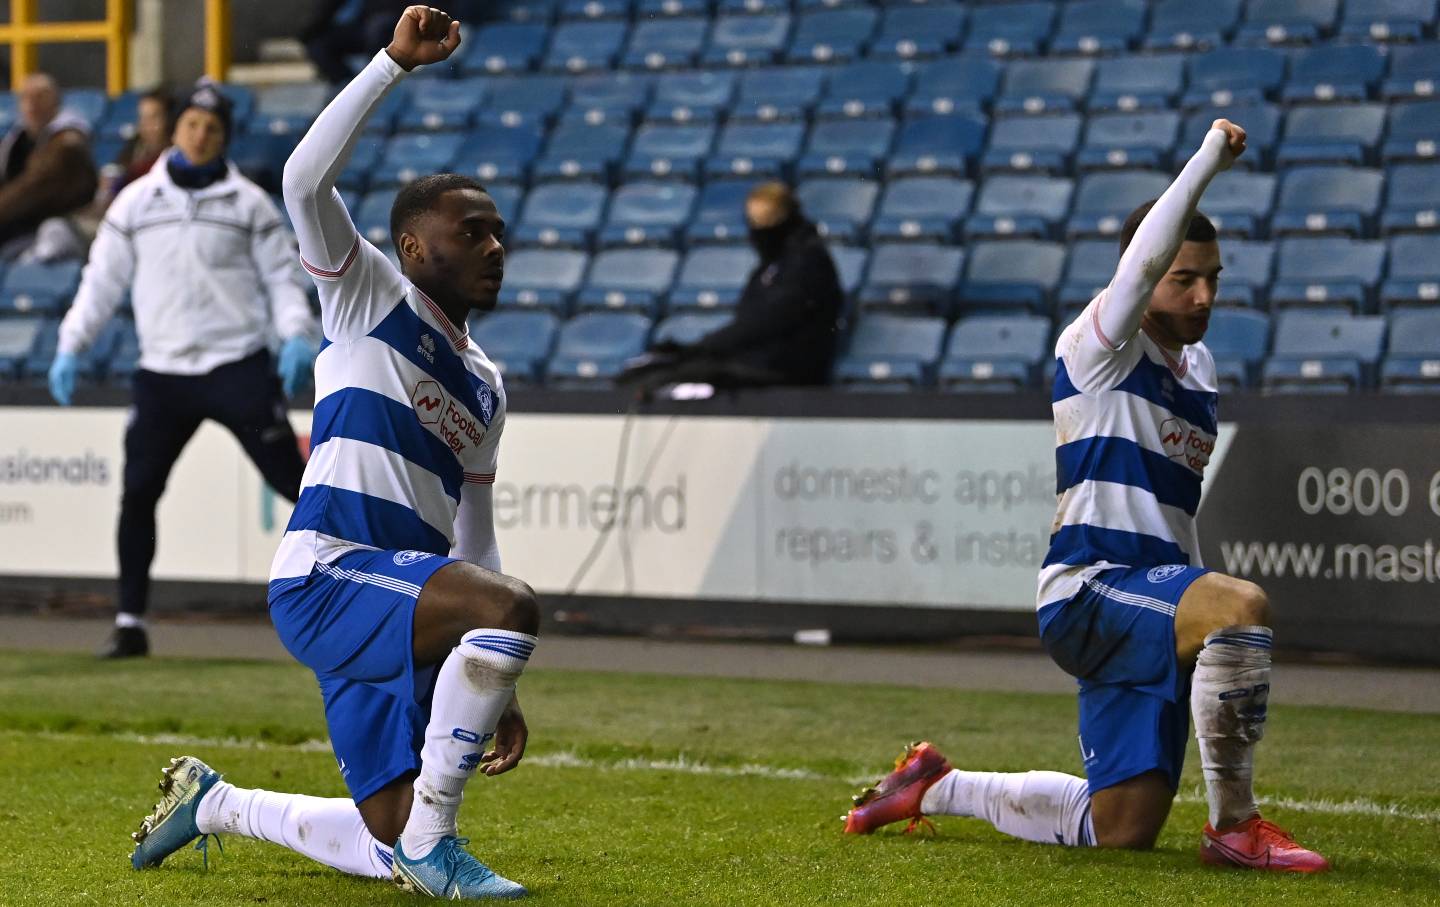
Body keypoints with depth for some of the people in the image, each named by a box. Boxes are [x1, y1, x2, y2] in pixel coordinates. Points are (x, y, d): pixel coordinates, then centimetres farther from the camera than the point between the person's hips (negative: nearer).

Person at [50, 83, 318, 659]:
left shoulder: (248, 202, 4)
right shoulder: (136, 202, 7)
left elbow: (281, 277, 3)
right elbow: (103, 280, 10)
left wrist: (297, 336, -13)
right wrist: (71, 346, 2)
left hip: (240, 368, -2)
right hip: (163, 373, 2)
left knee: (290, 477, -7)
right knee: (137, 493, -1)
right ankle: (130, 624, 8)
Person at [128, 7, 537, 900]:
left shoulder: (485, 386, 23)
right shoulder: (370, 297, 4)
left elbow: (474, 535, 26)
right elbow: (307, 177, -13)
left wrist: (499, 689, 21)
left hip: (399, 609, 8)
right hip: (327, 574, -8)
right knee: (511, 603, -33)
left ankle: (209, 801, 29)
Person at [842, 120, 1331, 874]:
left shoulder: (1198, 365, 18)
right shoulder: (1101, 347, -5)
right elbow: (1145, 258, -25)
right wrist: (1209, 158, -22)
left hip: (1151, 600, 8)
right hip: (1088, 589, -8)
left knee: (1120, 832, 3)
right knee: (1241, 606, -38)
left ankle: (939, 788, 27)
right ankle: (1233, 827, -27)